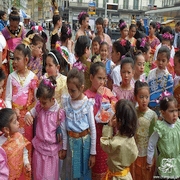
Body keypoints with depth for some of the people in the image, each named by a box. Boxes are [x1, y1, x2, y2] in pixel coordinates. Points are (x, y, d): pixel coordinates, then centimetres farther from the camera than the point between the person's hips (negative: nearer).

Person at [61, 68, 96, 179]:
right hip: (71, 141, 3)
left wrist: (93, 153, -4)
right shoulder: (66, 102, -4)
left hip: (84, 141, -2)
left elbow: (93, 129, -8)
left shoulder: (88, 104, -13)